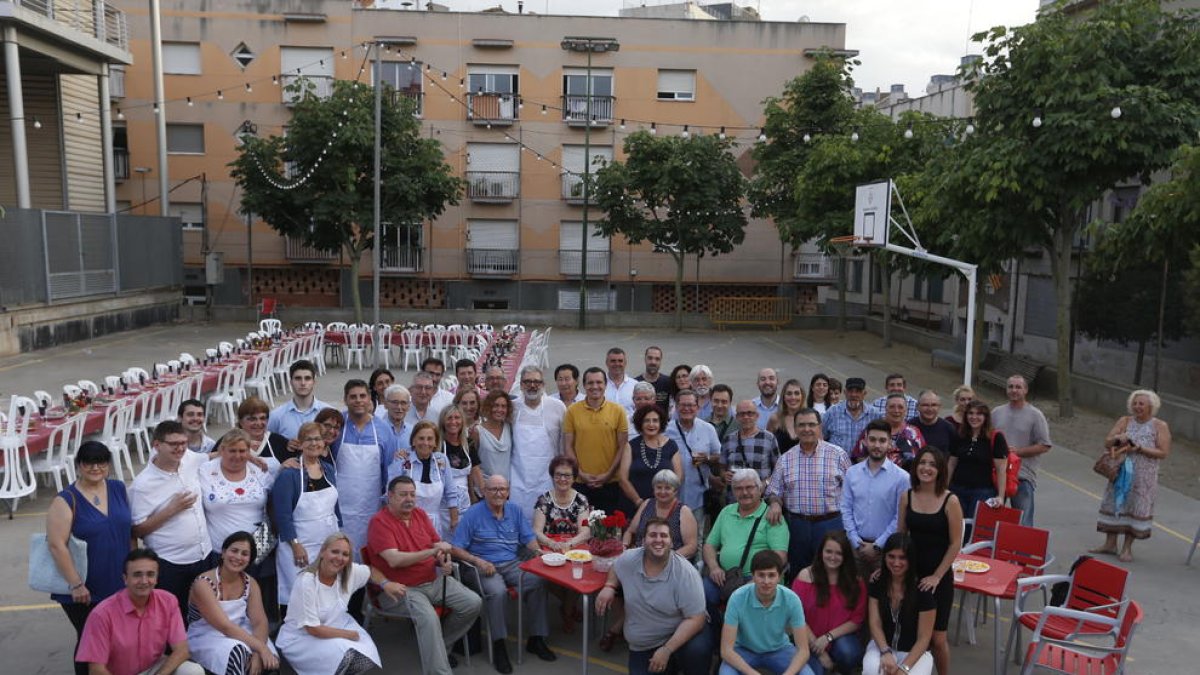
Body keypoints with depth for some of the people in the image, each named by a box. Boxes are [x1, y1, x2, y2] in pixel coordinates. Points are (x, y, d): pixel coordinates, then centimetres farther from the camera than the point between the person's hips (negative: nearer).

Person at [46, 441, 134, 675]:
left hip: (121, 585, 4)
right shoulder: (66, 500, -12)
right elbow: (56, 545, -17)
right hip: (85, 591, -4)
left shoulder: (119, 489, 3)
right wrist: (76, 584, -18)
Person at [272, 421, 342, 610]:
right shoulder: (289, 473, -12)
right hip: (301, 546, -5)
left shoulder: (329, 469, 7)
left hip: (330, 543, 6)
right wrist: (295, 545, -17)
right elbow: (282, 514, -14)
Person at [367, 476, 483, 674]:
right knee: (429, 618, -33)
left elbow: (438, 544, 13)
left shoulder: (420, 513, 8)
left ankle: (440, 646, 16)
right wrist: (432, 551, -26)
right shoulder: (379, 522, -13)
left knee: (473, 603, -3)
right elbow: (394, 560, -24)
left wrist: (445, 560, -11)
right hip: (402, 589, -7)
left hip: (434, 581, 7)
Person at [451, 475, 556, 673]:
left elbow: (529, 538, 10)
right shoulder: (473, 514, -3)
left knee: (538, 582, -22)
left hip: (512, 564, 4)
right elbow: (456, 549, -5)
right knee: (497, 591, -35)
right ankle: (498, 645, -19)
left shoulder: (514, 510, 10)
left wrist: (538, 550, -12)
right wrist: (478, 561, -20)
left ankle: (536, 638, -10)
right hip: (485, 566, -4)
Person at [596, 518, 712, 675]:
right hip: (641, 649, 3)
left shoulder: (686, 573, -19)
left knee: (698, 649, -34)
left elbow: (695, 619, -19)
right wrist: (609, 586, -4)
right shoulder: (628, 560, -7)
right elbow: (615, 569, 18)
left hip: (677, 637, -3)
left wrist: (666, 650, -27)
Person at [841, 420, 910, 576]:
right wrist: (857, 542, -5)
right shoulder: (852, 473, 2)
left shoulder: (901, 477, -7)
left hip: (885, 548, -3)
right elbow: (846, 509, 3)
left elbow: (900, 517, -9)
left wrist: (877, 545, -10)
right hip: (856, 546, 3)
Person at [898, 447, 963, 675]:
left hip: (939, 577, -3)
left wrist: (937, 576, -10)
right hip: (909, 573, 3)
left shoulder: (950, 501, -11)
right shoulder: (906, 497, -1)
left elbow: (955, 544, -8)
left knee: (936, 637, 3)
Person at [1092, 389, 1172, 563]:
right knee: (1115, 504, 5)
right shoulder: (1124, 421, 5)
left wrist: (1140, 449, -19)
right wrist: (1117, 438, -18)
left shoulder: (1160, 426, -2)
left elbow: (1163, 453, -9)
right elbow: (1107, 443, 2)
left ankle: (1127, 548, 10)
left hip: (1144, 478, -3)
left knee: (1136, 508, 1)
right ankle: (1110, 544, 14)